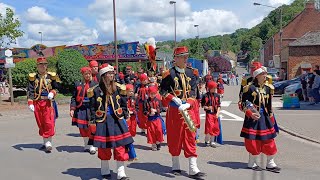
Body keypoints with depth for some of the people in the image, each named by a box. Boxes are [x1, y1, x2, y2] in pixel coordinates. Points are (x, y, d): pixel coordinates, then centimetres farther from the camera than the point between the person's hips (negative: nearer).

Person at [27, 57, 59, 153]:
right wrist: (30, 103, -4)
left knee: (49, 123, -10)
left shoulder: (51, 76, 5)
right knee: (40, 124, 9)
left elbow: (55, 88, 14)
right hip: (37, 103, 2)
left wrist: (52, 93, -8)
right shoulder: (33, 77, 5)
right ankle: (45, 142, 23)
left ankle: (48, 143, -6)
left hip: (48, 102, -1)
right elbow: (30, 91, 5)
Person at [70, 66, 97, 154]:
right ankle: (86, 146, 22)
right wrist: (72, 109, -4)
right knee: (83, 128, 8)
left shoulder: (95, 84, 4)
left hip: (92, 109, -2)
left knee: (92, 127, -6)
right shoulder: (78, 84, 7)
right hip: (81, 109, 2)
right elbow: (74, 97, 6)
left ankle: (92, 146, 4)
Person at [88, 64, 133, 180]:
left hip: (117, 120, 1)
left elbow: (124, 104, 10)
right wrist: (93, 121, -2)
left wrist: (124, 116, 4)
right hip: (102, 121, -1)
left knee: (120, 146, -1)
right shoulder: (96, 90, -3)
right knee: (104, 147, 9)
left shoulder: (118, 88, 3)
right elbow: (92, 107, 1)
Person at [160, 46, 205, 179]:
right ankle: (176, 166, 23)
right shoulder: (169, 74, -4)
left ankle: (193, 169, 5)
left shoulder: (191, 73, 8)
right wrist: (174, 100, -18)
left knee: (190, 138, 2)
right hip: (174, 110, -3)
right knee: (174, 138, 6)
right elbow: (163, 91, -4)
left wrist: (187, 104, -14)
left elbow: (193, 92, 2)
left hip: (188, 109, 4)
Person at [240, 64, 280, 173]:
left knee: (269, 140, 7)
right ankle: (252, 163, 18)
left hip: (265, 118, 5)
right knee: (253, 141, 1)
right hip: (252, 118, -5)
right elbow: (243, 104, -6)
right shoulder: (249, 88, -9)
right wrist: (250, 114, -18)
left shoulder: (268, 88, 8)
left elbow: (270, 105, 14)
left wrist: (271, 118, 13)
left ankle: (270, 163, 20)